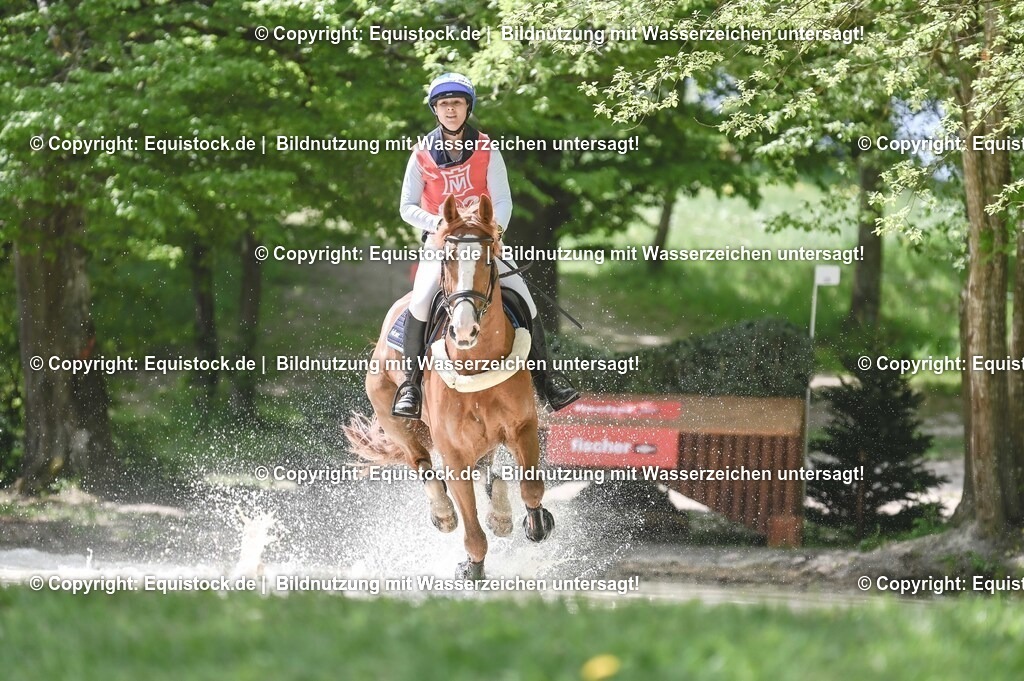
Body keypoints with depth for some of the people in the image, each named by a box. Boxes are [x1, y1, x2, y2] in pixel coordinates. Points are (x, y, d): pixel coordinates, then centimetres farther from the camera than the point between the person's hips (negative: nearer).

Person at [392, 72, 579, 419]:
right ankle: (410, 383, -16)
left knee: (522, 297, -15)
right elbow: (407, 207, 0)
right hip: (439, 242, -1)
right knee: (422, 298, -27)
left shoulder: (487, 151, -1)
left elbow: (503, 201, -3)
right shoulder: (422, 155, -1)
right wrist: (438, 223, -18)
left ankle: (545, 377, -1)